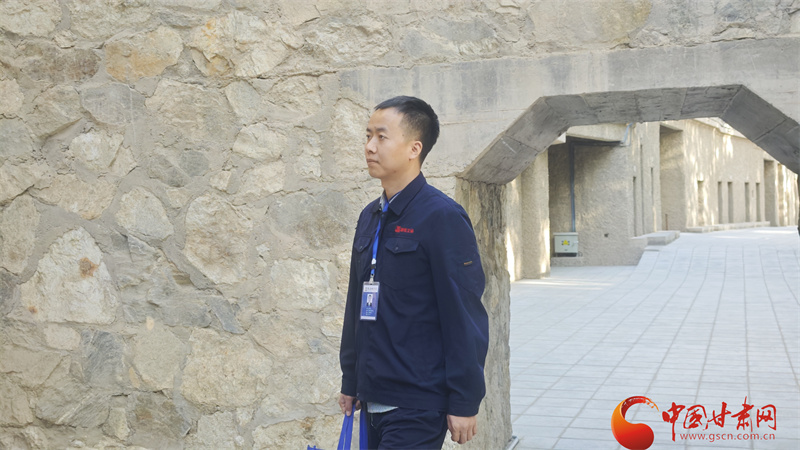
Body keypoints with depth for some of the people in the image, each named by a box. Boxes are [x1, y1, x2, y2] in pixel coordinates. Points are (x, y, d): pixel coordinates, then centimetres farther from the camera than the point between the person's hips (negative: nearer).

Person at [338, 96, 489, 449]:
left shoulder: (442, 216, -11)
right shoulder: (370, 217, 12)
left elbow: (464, 316, -13)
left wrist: (464, 402, -14)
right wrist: (350, 381, 19)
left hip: (419, 406, -7)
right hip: (374, 402, 7)